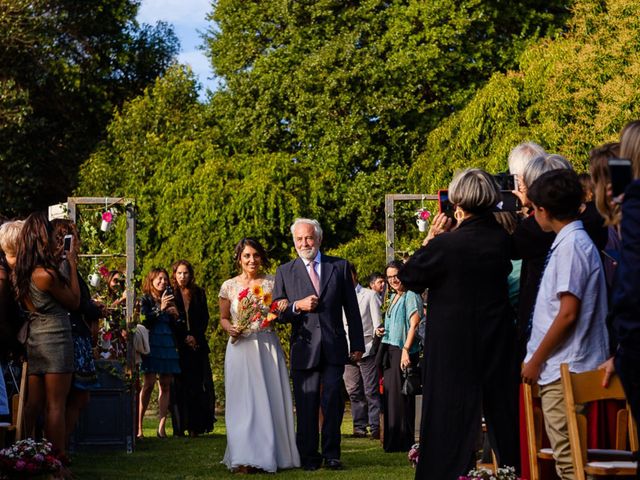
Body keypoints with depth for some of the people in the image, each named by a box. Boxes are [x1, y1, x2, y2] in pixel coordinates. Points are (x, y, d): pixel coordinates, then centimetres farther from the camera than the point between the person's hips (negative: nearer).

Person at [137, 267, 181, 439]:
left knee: (166, 385, -1)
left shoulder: (170, 300, 17)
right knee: (148, 384, -11)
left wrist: (176, 316, 2)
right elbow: (144, 320, -11)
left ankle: (162, 426, -3)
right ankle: (138, 426, -9)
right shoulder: (145, 299, 3)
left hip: (168, 346, 5)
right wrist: (160, 309, -16)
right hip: (152, 345, -5)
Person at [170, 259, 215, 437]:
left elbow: (205, 318, 11)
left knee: (197, 386, -4)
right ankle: (179, 427, -4)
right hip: (178, 347, -2)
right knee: (179, 386, -5)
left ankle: (195, 426, -3)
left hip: (197, 345, 2)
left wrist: (195, 336, -3)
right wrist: (184, 338, -5)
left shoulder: (198, 293, 12)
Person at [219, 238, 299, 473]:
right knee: (243, 399, -3)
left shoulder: (272, 282, 5)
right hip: (241, 348, 0)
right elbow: (223, 317, 13)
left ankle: (270, 454, 9)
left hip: (268, 347, 1)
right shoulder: (229, 286, 5)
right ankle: (245, 457, -3)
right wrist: (230, 328, -8)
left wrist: (282, 309, -13)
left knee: (271, 399, 0)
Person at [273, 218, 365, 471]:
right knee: (306, 406, 2)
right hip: (303, 349, 0)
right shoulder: (285, 272, 8)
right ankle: (309, 457, 11)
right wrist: (297, 306, -13)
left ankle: (331, 454, 8)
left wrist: (357, 345, 6)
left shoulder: (340, 267, 9)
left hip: (334, 348, 0)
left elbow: (351, 309, 9)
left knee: (333, 402, -4)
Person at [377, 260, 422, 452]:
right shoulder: (393, 297, 20)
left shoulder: (411, 296, -8)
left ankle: (403, 441, -2)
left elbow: (414, 324, -18)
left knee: (400, 396, -6)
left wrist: (406, 349, -26)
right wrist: (383, 330, 12)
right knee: (389, 395, 9)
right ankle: (392, 441, 15)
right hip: (389, 350, 9)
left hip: (402, 351, -9)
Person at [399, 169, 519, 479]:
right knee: (501, 411, 15)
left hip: (453, 347, -4)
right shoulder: (503, 240, -7)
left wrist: (431, 238, 0)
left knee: (452, 417, 2)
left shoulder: (446, 244, -20)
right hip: (497, 345, 4)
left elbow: (408, 278, -8)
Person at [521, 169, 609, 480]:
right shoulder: (571, 241, 15)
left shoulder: (571, 245, -14)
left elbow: (568, 314, -19)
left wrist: (536, 361, -12)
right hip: (562, 370, 10)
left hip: (565, 372, -10)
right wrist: (538, 358, 20)